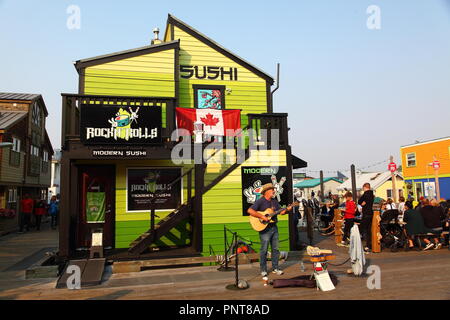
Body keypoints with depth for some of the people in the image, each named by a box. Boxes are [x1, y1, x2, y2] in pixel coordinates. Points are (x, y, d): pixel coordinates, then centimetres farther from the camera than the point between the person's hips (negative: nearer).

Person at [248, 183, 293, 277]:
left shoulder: (274, 201, 12)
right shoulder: (260, 201, -10)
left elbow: (281, 212, 14)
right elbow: (250, 210, -22)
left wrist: (287, 209, -7)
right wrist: (262, 217, -24)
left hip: (274, 227, 7)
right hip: (264, 229, -7)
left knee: (275, 249, 11)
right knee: (264, 250, 1)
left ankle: (275, 268, 23)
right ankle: (263, 270, 12)